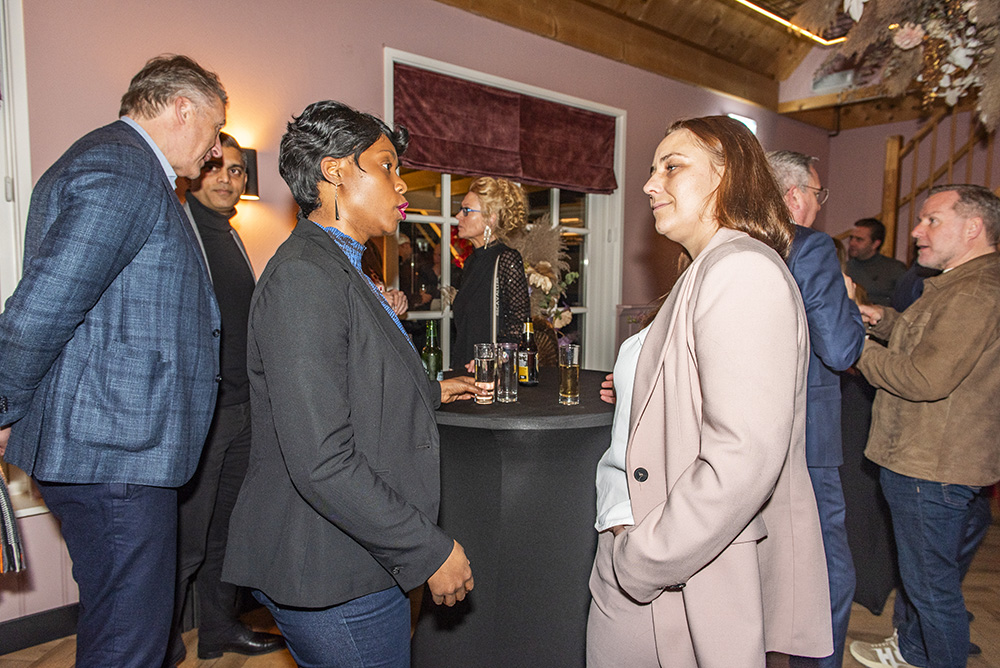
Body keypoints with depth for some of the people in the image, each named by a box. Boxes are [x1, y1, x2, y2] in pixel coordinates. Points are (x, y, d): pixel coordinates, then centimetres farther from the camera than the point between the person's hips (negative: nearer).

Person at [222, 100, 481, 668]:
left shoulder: (339, 270, 11)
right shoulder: (305, 276, -22)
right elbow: (322, 461, -28)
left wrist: (428, 392, 24)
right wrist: (431, 550, -21)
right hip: (335, 577, -10)